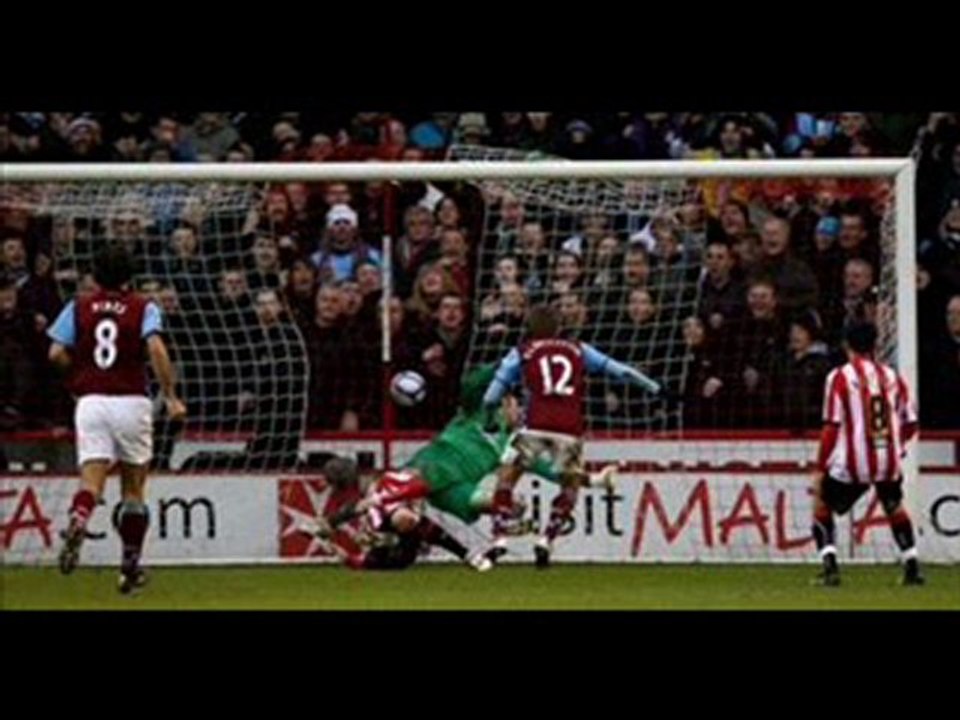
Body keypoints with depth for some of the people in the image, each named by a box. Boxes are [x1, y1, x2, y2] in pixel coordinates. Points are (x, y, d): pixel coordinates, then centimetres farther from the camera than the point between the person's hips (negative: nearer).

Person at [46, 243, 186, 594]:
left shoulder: (78, 308, 7)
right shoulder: (143, 308, 1)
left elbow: (57, 353, -1)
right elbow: (157, 348, -15)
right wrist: (171, 396, -11)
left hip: (90, 401, 1)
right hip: (131, 402, -1)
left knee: (91, 481, -5)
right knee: (133, 488, 12)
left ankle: (77, 523, -38)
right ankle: (130, 565, 15)